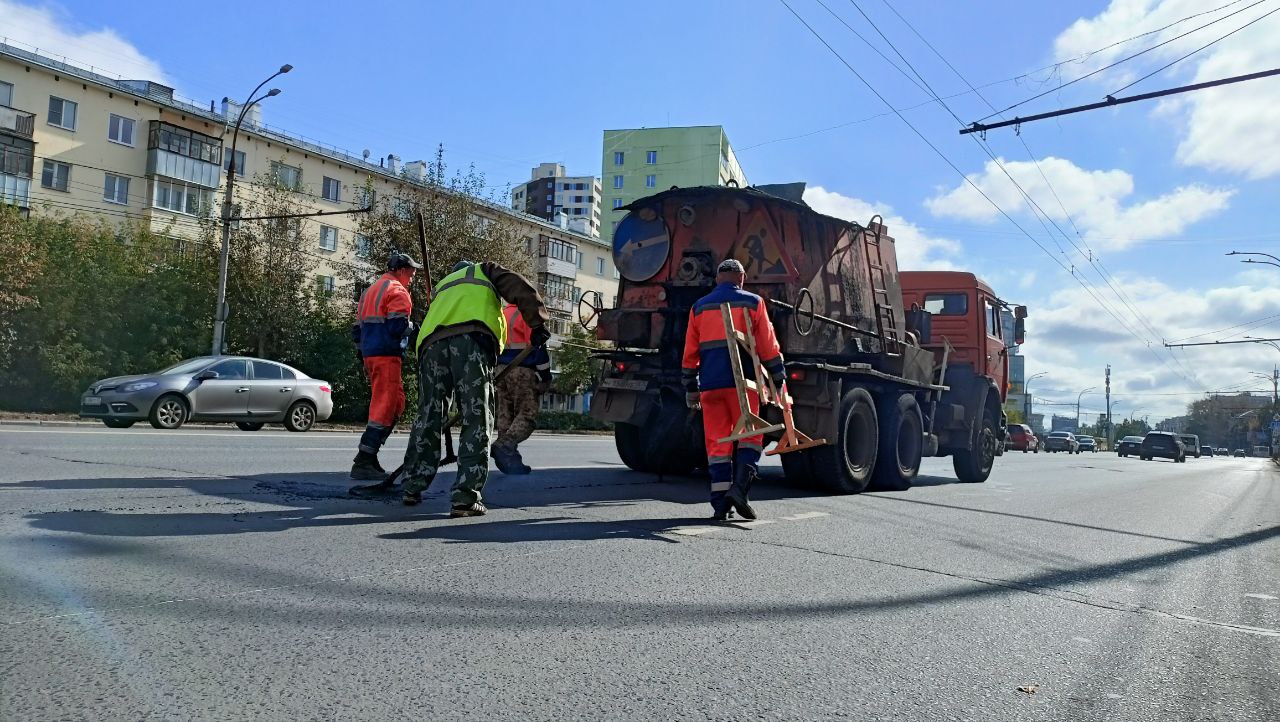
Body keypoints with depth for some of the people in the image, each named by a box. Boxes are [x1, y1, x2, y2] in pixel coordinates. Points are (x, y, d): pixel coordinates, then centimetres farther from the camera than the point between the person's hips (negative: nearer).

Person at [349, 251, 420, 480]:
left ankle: (367, 455, 14)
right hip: (387, 355, -9)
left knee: (396, 404, 15)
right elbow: (398, 326, -18)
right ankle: (364, 462, -12)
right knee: (385, 406, -9)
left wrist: (362, 357, 26)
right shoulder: (397, 291, -5)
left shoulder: (370, 291, 24)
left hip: (369, 354, 9)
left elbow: (357, 329, 24)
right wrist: (412, 327, 2)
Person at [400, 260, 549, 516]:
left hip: (432, 343, 5)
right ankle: (466, 497, -10)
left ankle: (413, 487, 21)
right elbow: (522, 290, 11)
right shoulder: (485, 270, 31)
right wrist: (538, 324, 15)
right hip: (472, 341, -5)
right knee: (477, 419, -4)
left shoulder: (442, 286, 42)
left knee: (428, 415, 14)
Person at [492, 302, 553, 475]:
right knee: (527, 414, -8)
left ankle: (507, 455, 7)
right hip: (522, 371, -8)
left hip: (500, 371, 8)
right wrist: (545, 376, -6)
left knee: (505, 415, 9)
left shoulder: (500, 315, 20)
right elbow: (536, 346, -11)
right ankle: (505, 446, -26)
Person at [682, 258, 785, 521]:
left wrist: (691, 388, 18)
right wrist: (778, 379, 8)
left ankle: (720, 504, 1)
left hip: (710, 384, 3)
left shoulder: (699, 307, 14)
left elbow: (690, 352, 13)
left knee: (717, 442, 4)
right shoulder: (752, 302, 5)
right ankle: (739, 488, -11)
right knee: (750, 436, 7)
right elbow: (768, 345, 1)